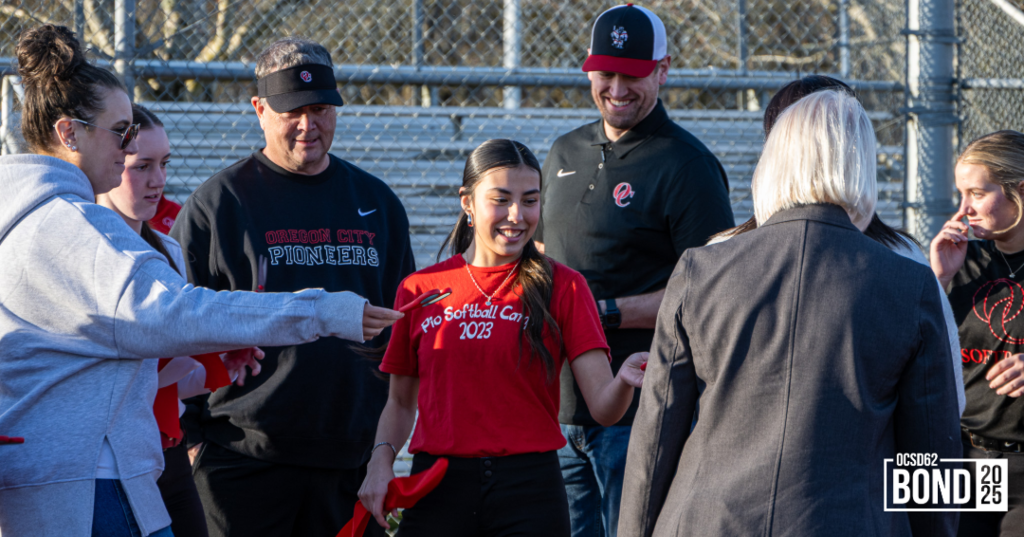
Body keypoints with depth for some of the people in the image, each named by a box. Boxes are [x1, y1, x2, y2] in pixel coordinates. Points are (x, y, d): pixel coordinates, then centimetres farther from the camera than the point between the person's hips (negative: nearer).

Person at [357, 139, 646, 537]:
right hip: (438, 487, 1)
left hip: (529, 489, -1)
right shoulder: (419, 290, 9)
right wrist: (381, 461, -3)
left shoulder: (563, 287, 3)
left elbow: (602, 407, -6)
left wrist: (624, 381, -28)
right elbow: (400, 402, 16)